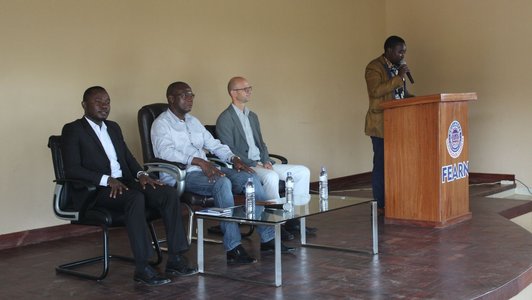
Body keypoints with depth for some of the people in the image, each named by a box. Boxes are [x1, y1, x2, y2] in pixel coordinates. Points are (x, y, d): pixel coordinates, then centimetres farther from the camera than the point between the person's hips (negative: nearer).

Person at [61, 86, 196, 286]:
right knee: (136, 198, -37)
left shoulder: (113, 127, 22)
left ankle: (175, 259, -18)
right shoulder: (73, 130, 0)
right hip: (96, 190, -7)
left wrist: (140, 174, -2)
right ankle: (142, 268, -33)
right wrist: (107, 179, -21)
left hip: (125, 183, 7)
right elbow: (72, 169, -11)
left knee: (169, 193, -18)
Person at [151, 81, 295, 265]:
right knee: (222, 182, -35)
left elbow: (213, 144, 22)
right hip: (180, 176, -8)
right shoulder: (161, 124, -2)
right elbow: (165, 151, -20)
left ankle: (267, 238, -12)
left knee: (250, 177, -12)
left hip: (205, 169, 8)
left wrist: (233, 159, 2)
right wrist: (199, 161, -31)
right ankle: (233, 249, -35)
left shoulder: (193, 121, 23)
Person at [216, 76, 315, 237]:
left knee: (303, 172, -4)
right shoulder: (225, 119, -6)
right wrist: (254, 164, -18)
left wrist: (266, 161, 1)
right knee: (271, 176, -38)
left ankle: (293, 219, -4)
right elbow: (229, 151, -13)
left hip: (262, 164, 9)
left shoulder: (252, 116, 21)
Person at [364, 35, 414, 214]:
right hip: (381, 124, -8)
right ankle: (380, 205, 1)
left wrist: (412, 98, 6)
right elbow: (376, 91, -23)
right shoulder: (374, 67, -9)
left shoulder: (398, 67, 17)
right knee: (382, 164, -5)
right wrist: (399, 77, -22)